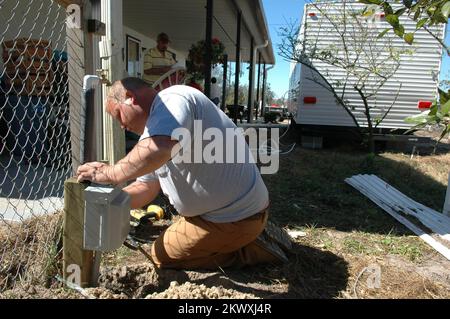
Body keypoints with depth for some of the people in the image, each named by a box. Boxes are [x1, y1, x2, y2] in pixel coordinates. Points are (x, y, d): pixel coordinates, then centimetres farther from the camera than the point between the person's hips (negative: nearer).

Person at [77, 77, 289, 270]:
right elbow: (147, 187, 12)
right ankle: (246, 239, 19)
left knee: (162, 255, 5)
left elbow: (158, 149, -41)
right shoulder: (153, 128, 12)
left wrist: (109, 174, -27)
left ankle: (251, 251, 3)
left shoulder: (172, 100, -20)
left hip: (235, 216, -10)